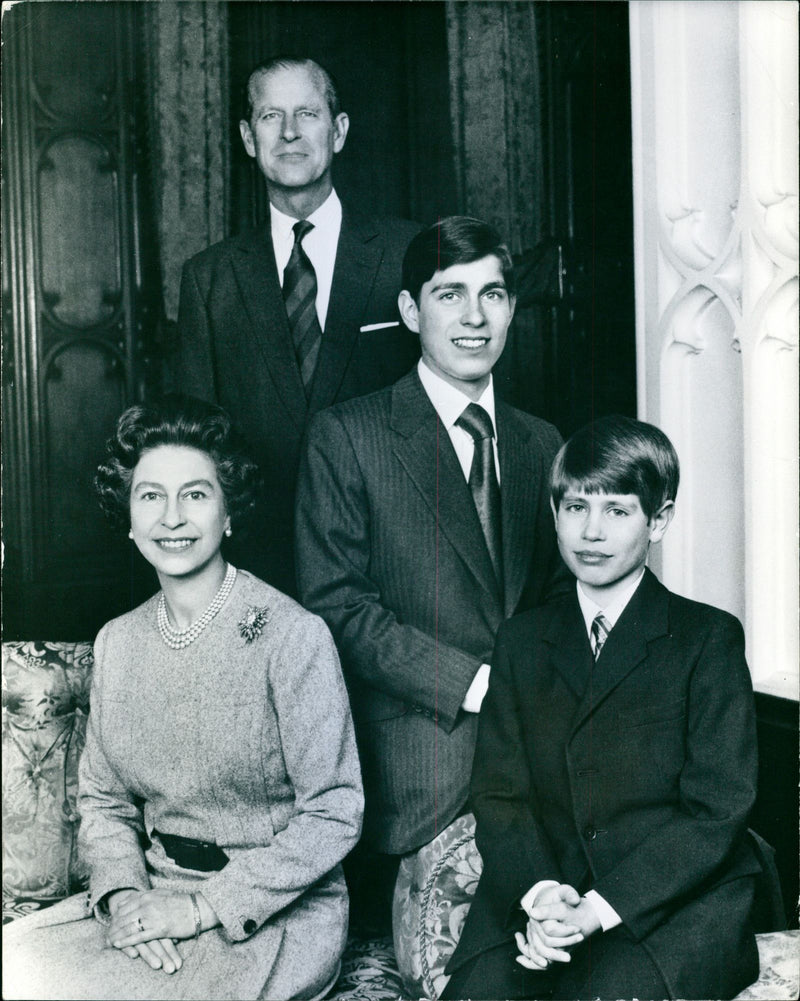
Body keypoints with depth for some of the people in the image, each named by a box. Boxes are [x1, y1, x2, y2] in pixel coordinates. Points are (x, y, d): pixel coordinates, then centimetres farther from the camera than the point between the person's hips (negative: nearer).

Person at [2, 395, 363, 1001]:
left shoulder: (292, 635, -13)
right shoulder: (117, 643, 6)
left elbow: (334, 815, -14)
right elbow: (102, 798, 10)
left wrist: (203, 907, -16)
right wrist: (122, 894, -9)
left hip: (277, 912, -5)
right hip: (153, 892, 5)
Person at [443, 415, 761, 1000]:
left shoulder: (709, 638, 2)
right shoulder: (522, 640, 14)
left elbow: (717, 809, -5)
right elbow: (498, 792, 8)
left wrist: (600, 907, -15)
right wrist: (539, 892, -13)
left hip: (673, 907, -3)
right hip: (534, 902, 3)